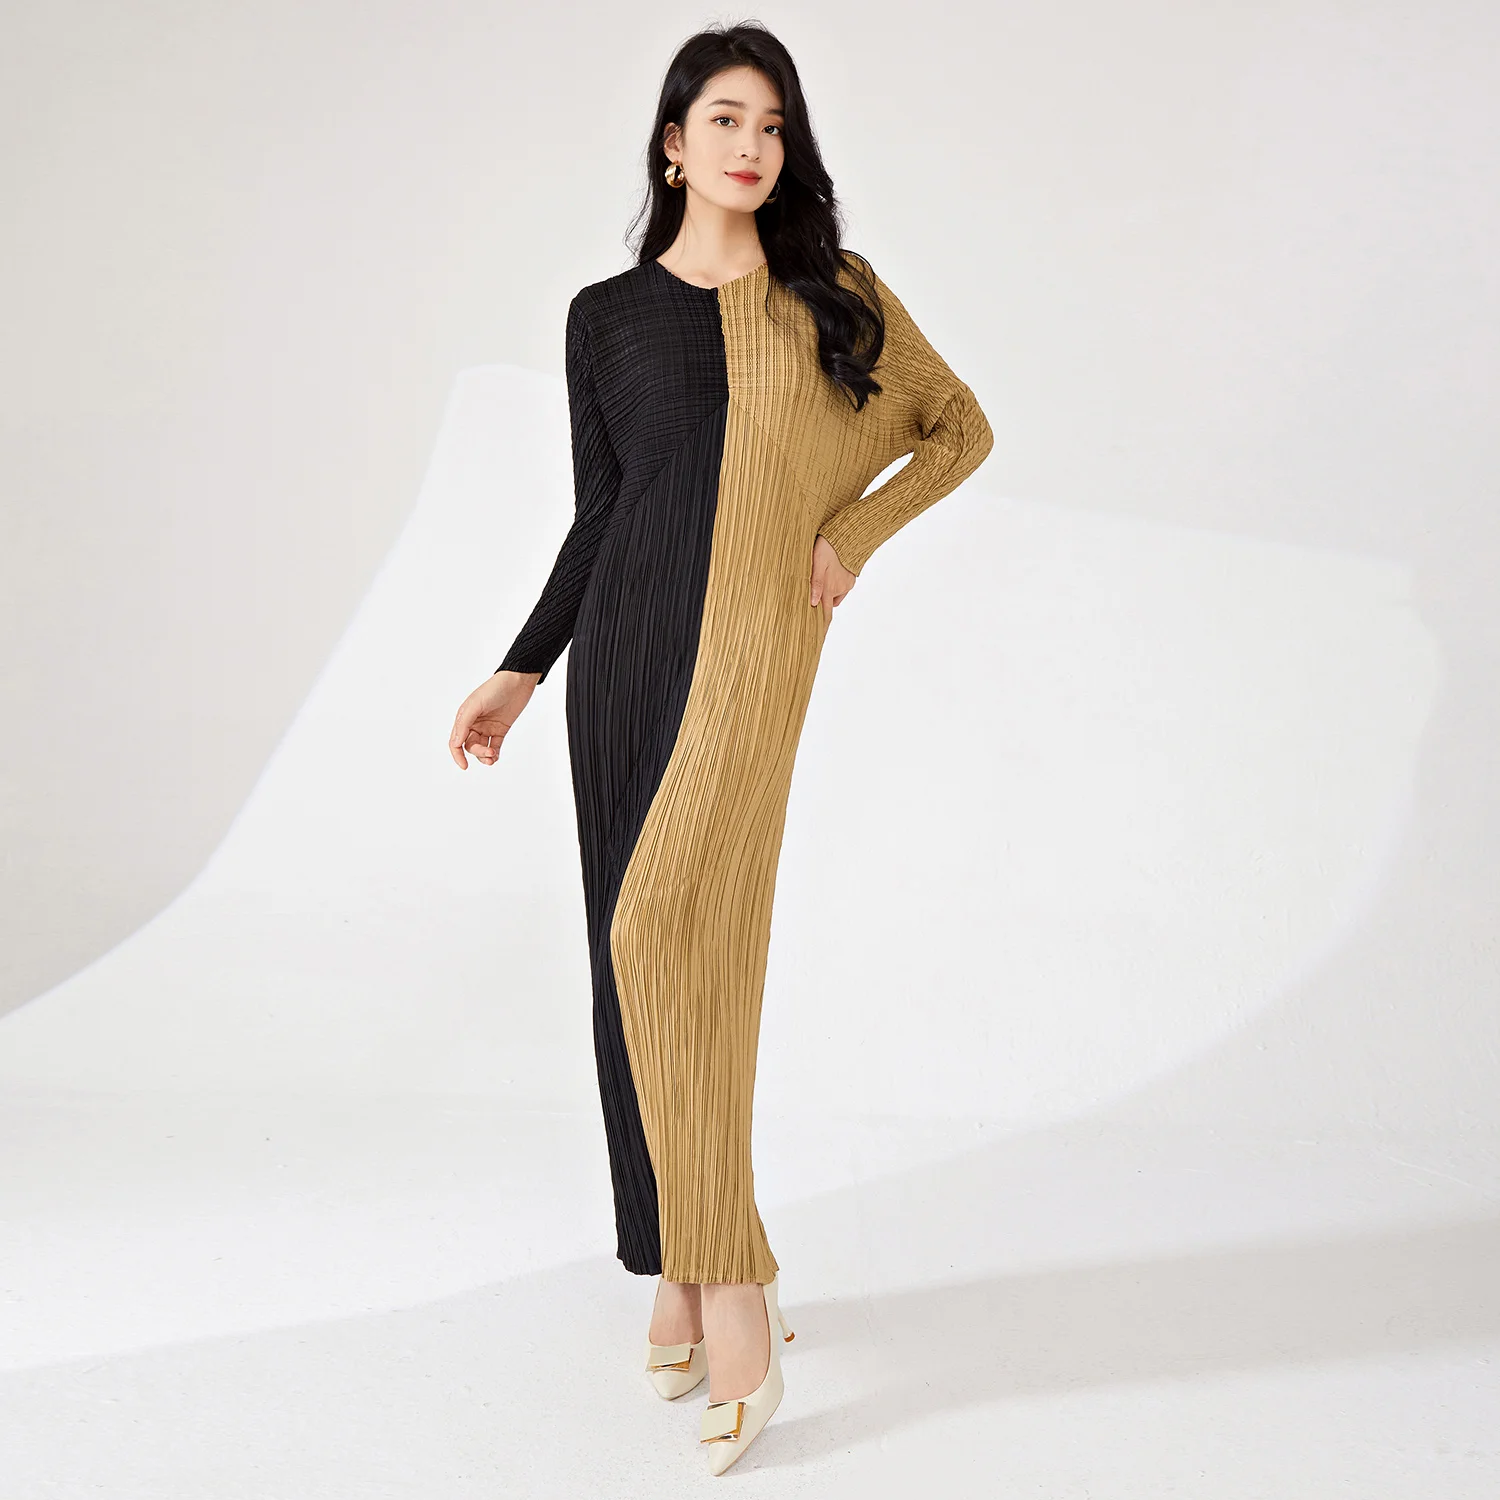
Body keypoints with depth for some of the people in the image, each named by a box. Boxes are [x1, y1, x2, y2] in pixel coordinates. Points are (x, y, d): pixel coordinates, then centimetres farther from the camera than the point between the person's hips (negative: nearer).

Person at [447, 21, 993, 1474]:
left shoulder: (833, 294, 9)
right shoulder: (606, 313, 13)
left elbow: (960, 428, 17)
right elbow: (597, 513, 16)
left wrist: (849, 534, 4)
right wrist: (520, 670, 12)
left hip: (753, 644, -3)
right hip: (623, 641, 4)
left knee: (667, 932, -19)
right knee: (645, 953, 4)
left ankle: (729, 1275, -9)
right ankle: (679, 1264, 16)